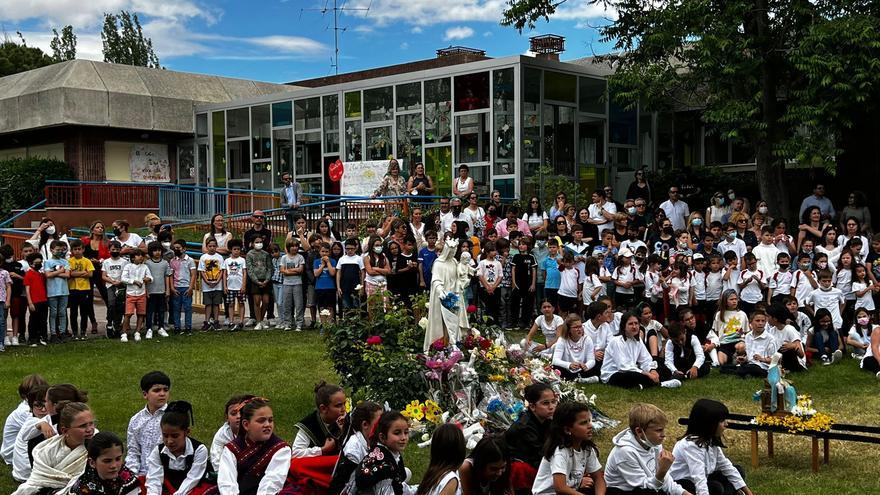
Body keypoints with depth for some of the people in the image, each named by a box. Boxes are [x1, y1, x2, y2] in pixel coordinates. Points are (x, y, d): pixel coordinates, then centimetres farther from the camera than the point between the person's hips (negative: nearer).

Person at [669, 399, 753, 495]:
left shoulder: (711, 441, 0)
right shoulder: (691, 445, -29)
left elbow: (727, 467, 8)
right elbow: (700, 482, -39)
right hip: (678, 487, -10)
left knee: (737, 470, 8)